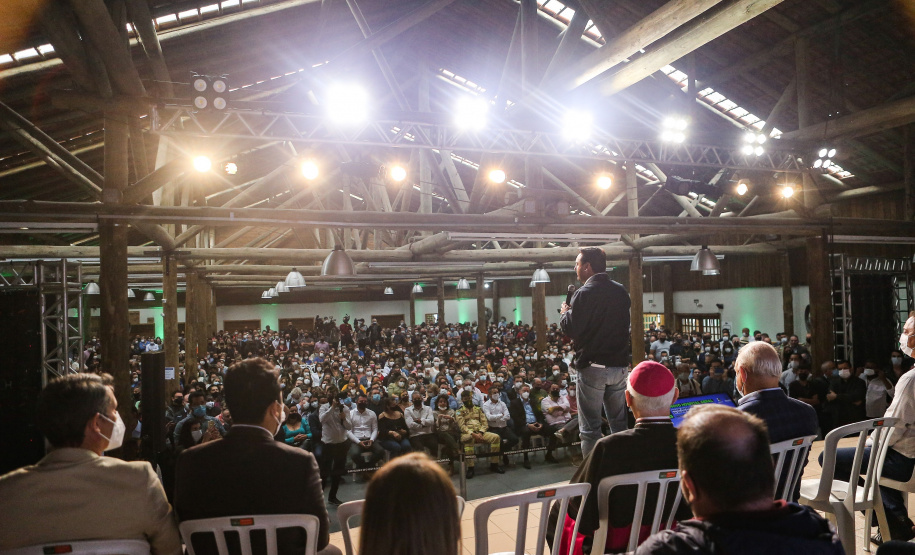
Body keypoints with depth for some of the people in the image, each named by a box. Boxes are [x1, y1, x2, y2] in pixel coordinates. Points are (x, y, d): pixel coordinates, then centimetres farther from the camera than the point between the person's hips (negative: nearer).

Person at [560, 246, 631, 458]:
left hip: (593, 366, -6)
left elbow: (571, 329, -15)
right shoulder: (621, 292, 8)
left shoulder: (584, 294, -12)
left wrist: (565, 313, 6)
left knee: (590, 427, 2)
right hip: (619, 365, 6)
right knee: (619, 424, 16)